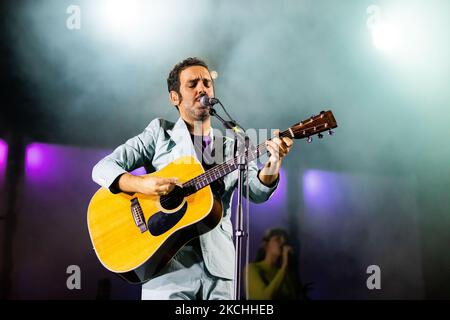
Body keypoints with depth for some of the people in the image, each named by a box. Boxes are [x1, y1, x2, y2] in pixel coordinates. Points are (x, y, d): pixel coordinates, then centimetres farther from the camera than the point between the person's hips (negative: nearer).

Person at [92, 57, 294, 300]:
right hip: (168, 265, -2)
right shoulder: (160, 132, 6)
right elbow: (103, 168, -2)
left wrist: (272, 166, -23)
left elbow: (257, 192, -2)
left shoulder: (233, 147, 13)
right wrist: (142, 184, -21)